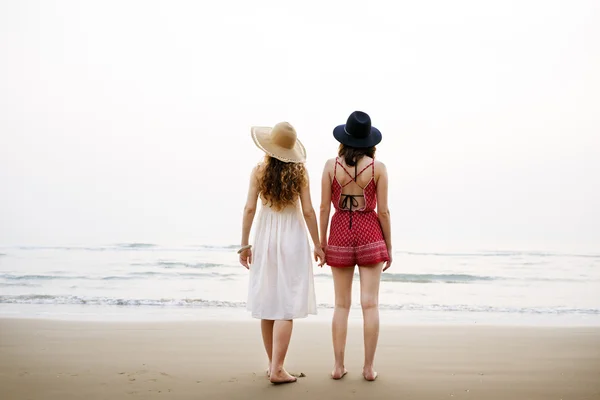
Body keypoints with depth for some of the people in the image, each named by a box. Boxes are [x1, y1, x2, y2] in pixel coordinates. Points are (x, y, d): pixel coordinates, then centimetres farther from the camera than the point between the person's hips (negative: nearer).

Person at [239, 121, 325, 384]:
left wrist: (244, 245, 2)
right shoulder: (300, 172, -5)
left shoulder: (259, 171, -2)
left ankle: (273, 364, 24)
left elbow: (249, 209, -5)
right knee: (286, 306, -1)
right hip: (292, 239, -2)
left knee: (268, 303, 12)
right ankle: (276, 369, -2)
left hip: (265, 238, 2)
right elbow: (308, 211, -6)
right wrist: (317, 244, 2)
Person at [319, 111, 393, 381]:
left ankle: (338, 366, 13)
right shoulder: (378, 168, -3)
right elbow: (383, 211, -3)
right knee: (370, 304, 4)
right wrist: (389, 247, 6)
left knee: (342, 305, 9)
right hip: (369, 234, -1)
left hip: (340, 235, 1)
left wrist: (322, 243, 7)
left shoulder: (331, 165, -2)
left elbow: (324, 208, -2)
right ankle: (369, 367, 9)